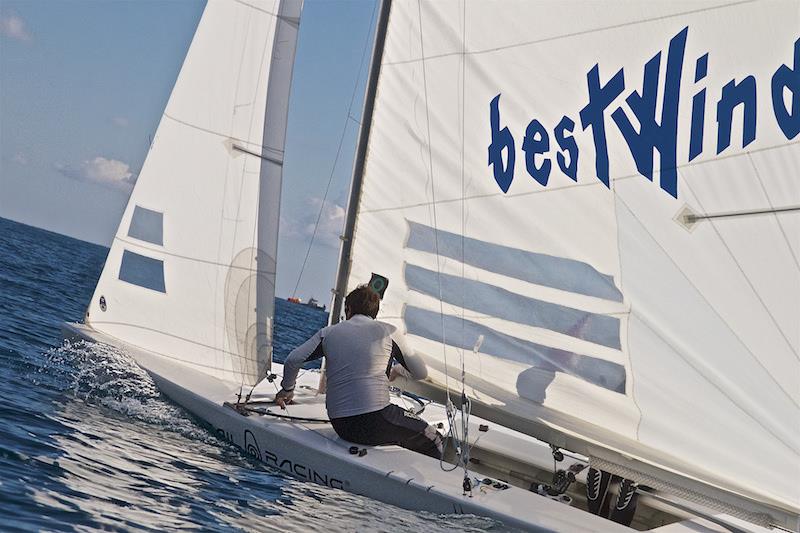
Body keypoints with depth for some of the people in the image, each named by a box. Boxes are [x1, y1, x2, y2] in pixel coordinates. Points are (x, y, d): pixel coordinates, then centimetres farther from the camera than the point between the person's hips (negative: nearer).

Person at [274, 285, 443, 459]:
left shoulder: (328, 332, 11)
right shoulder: (387, 331, 5)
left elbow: (293, 360, 2)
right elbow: (421, 373, 10)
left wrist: (287, 389, 20)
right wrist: (398, 369, 30)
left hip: (341, 427, 5)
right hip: (375, 423, -5)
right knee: (430, 439, 12)